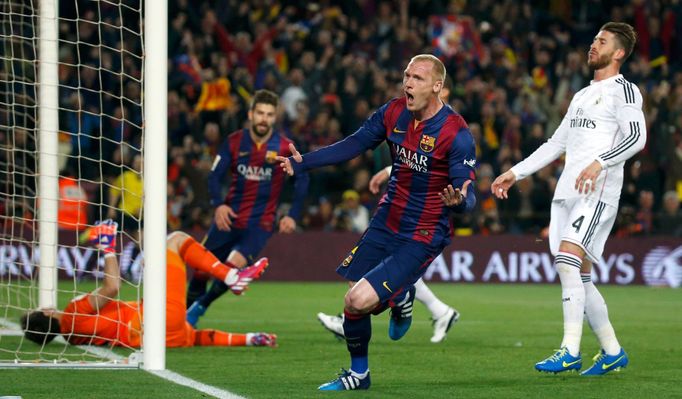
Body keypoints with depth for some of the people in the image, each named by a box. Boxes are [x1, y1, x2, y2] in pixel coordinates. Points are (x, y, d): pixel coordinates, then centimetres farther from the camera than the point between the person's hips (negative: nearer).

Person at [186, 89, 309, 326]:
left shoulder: (284, 147, -6)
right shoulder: (234, 142, -2)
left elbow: (302, 178, 4)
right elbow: (215, 176, 0)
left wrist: (293, 215, -6)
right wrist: (218, 204, -19)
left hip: (260, 223, -2)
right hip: (229, 216, 2)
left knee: (234, 266, -21)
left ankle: (198, 308, 0)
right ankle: (183, 311, 23)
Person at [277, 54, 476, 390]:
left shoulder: (456, 134, -18)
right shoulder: (393, 113, -1)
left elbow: (467, 196, -19)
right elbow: (353, 145, 11)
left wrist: (458, 200, -43)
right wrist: (303, 163, 6)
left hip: (422, 236, -6)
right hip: (386, 221, 6)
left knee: (361, 300, -20)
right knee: (351, 303, 4)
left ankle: (401, 300, 13)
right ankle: (358, 374, 28)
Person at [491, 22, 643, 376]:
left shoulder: (623, 90, -1)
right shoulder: (582, 96, 25)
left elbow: (636, 135, -17)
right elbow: (556, 144, 31)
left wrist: (599, 163, -30)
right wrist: (515, 173, 26)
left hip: (597, 191, -9)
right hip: (567, 192, 9)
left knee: (567, 260, -23)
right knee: (579, 277, 6)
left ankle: (571, 351, -24)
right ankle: (613, 352, 15)